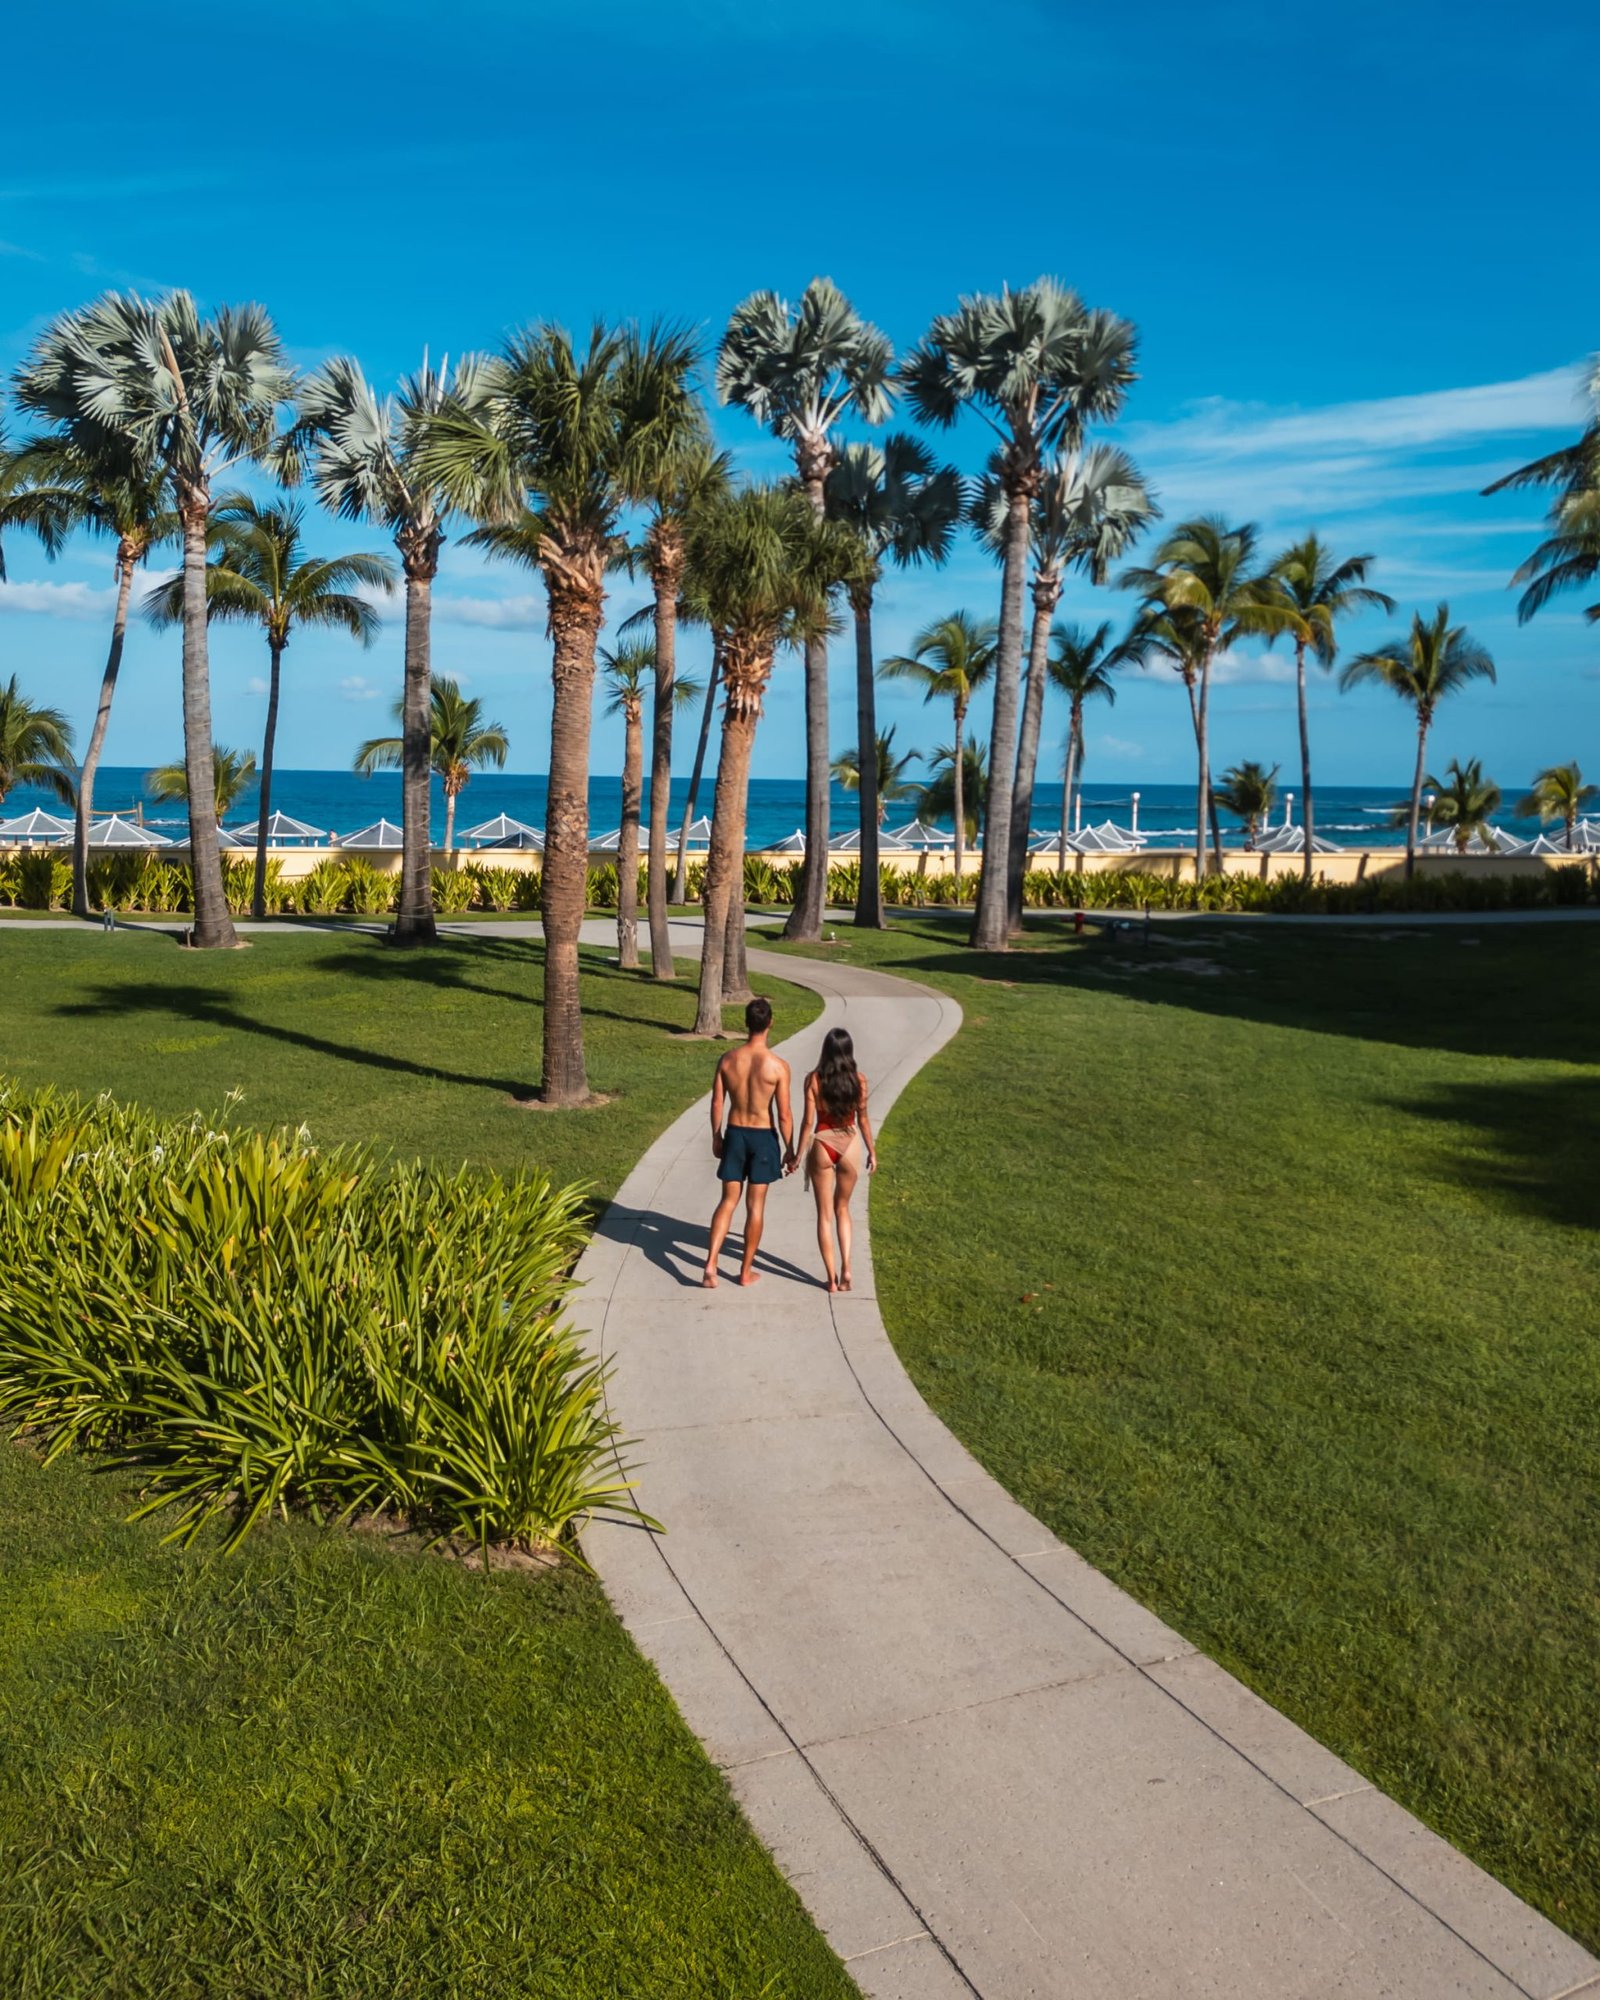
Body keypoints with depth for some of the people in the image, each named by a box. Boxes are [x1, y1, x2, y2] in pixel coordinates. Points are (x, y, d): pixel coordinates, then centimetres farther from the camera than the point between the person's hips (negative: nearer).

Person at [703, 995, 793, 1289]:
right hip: (763, 1137, -3)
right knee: (755, 1206, 9)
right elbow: (784, 1115, -12)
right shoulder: (778, 1066, -15)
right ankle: (746, 1271, 18)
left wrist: (716, 1137, 15)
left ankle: (711, 1264, -1)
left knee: (728, 1201, 11)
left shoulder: (727, 1060, -6)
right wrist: (790, 1149, 0)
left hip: (734, 1134, 3)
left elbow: (717, 1103, 1)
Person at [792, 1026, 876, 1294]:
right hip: (850, 1145, 2)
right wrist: (872, 1151, 10)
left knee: (825, 1213, 10)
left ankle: (832, 1278, 10)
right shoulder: (858, 1079, -7)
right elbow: (863, 1119, -2)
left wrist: (797, 1153, 0)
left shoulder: (814, 1079, -11)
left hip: (822, 1145, -2)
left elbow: (808, 1121, -10)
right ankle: (845, 1268, 7)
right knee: (842, 1209, 20)